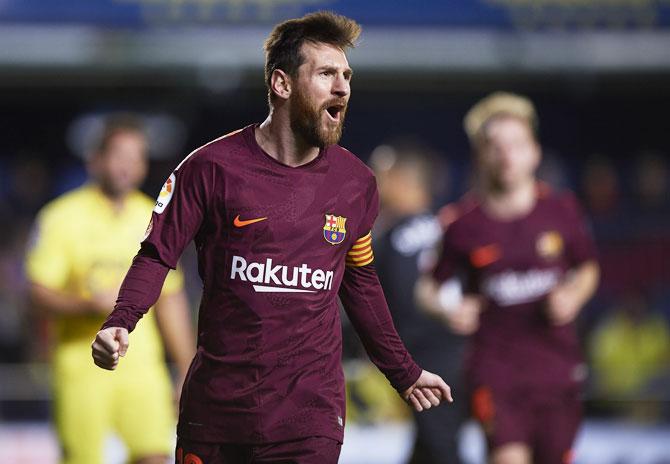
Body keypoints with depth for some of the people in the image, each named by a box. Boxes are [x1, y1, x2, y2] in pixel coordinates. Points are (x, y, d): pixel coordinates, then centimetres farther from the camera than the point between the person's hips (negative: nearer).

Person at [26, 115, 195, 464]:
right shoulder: (63, 217, -3)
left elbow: (171, 300, 16)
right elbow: (39, 291, -6)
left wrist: (187, 371, 15)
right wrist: (91, 305, -22)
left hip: (141, 363, 3)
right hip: (82, 365, -3)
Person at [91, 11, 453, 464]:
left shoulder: (357, 182, 6)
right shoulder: (211, 167, -5)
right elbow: (157, 256, -2)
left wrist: (404, 372, 25)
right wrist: (119, 324, -20)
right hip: (216, 407, -2)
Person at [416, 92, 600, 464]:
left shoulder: (561, 210, 0)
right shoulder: (461, 223, -6)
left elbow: (587, 269, 16)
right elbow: (429, 287, 5)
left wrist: (573, 296, -4)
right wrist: (448, 309, -16)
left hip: (558, 367, 3)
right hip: (495, 368, -3)